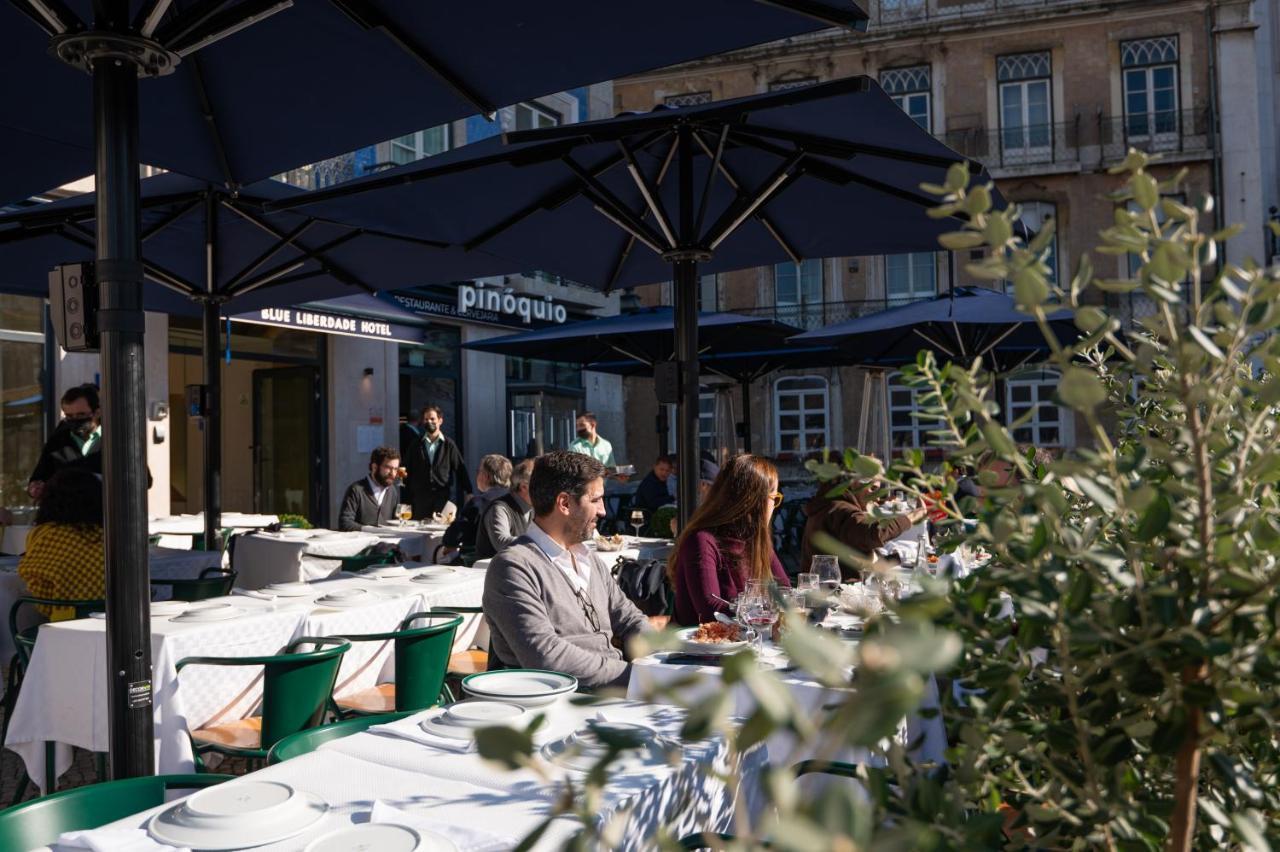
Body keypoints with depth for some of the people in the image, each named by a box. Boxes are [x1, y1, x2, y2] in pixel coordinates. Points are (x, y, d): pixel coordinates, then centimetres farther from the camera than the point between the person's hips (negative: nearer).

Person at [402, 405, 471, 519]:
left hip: (442, 497, -1)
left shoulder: (449, 445, 3)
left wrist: (467, 493, -4)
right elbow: (408, 470, 8)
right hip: (420, 497, 2)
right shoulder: (415, 445, 9)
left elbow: (460, 470, 2)